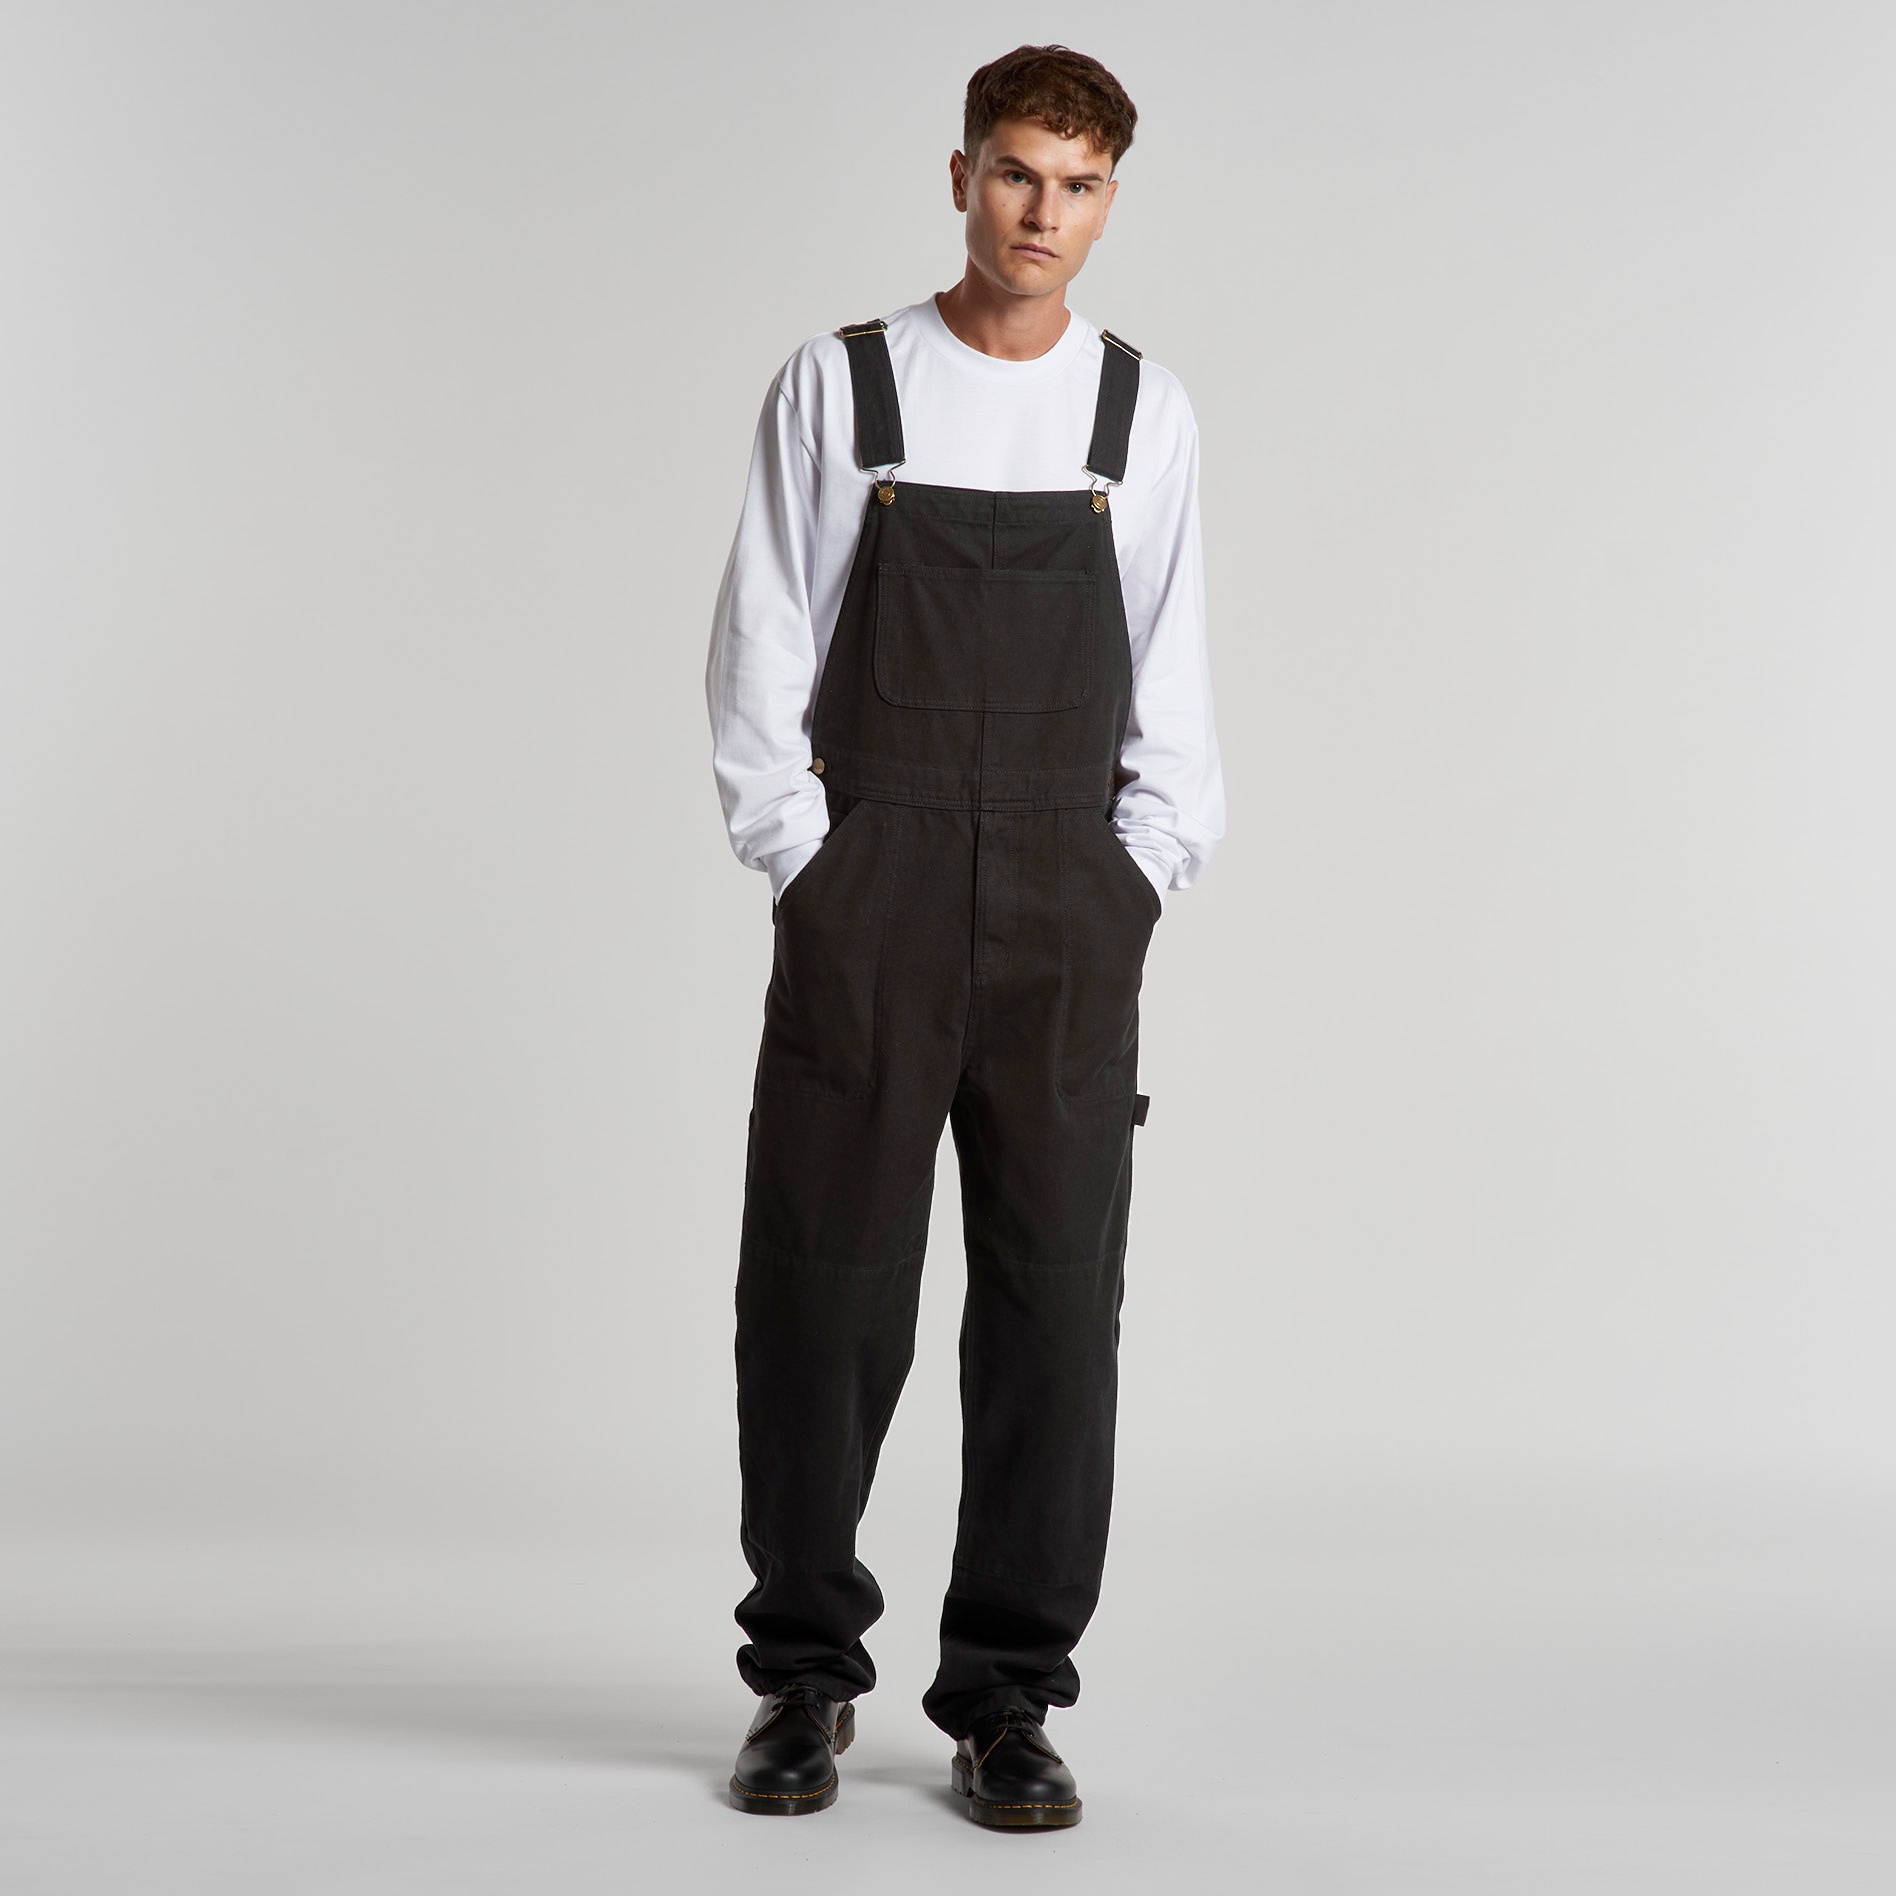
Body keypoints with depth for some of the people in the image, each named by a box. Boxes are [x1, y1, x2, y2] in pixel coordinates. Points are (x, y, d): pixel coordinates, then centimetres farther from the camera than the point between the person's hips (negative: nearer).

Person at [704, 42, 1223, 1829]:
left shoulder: (1144, 412, 8)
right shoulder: (834, 389, 3)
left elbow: (1173, 691, 11)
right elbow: (755, 666, 2)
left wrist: (1133, 883, 1)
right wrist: (809, 873, -5)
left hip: (1070, 911, 2)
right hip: (862, 904, -2)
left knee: (1054, 1294, 1)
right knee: (822, 1287, 1)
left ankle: (1007, 1695, 11)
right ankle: (803, 1676, 15)